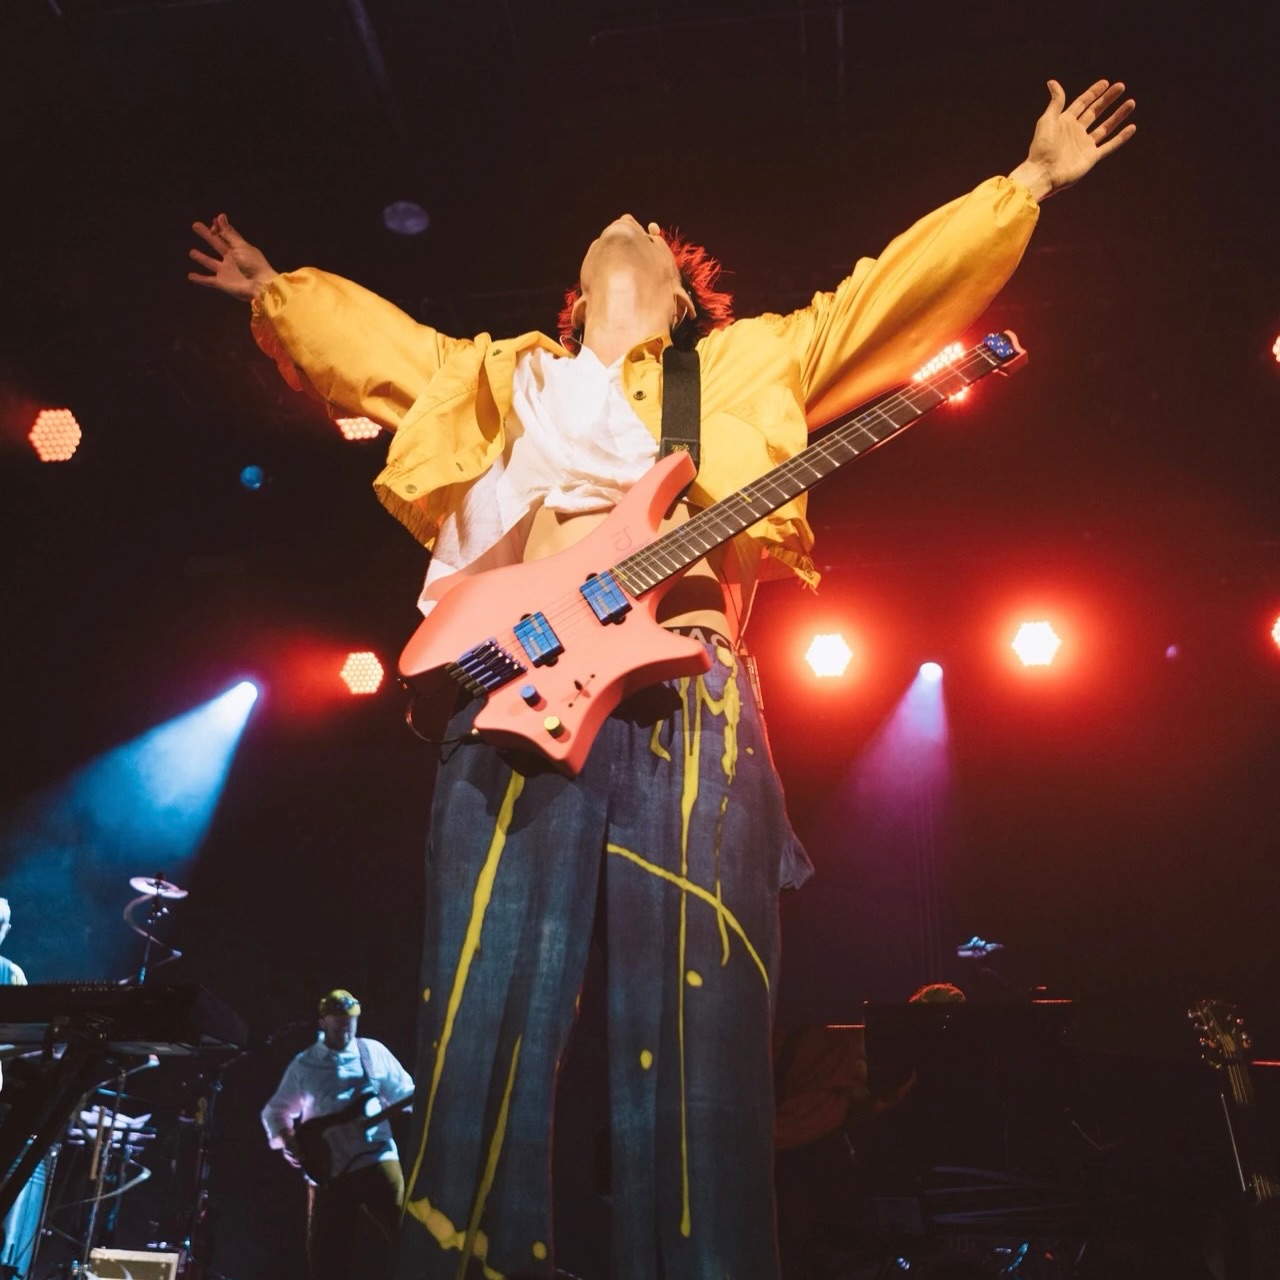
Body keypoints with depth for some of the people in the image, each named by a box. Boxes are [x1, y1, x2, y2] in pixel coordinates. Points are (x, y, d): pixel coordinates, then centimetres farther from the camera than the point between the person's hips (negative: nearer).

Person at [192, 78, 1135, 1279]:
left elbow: (892, 285, 24)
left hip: (684, 698, -1)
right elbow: (366, 332, 45)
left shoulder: (746, 364, 26)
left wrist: (1030, 180, 24)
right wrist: (270, 287, 53)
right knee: (482, 1022, -6)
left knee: (693, 1032, -7)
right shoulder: (501, 375, 31)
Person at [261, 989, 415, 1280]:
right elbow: (274, 1111, 12)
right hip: (329, 1169, 1)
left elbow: (405, 1093, 10)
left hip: (378, 1157, 0)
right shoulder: (303, 1065, 5)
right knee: (325, 1249, 4)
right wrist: (289, 1142, -6)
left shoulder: (374, 1052, 6)